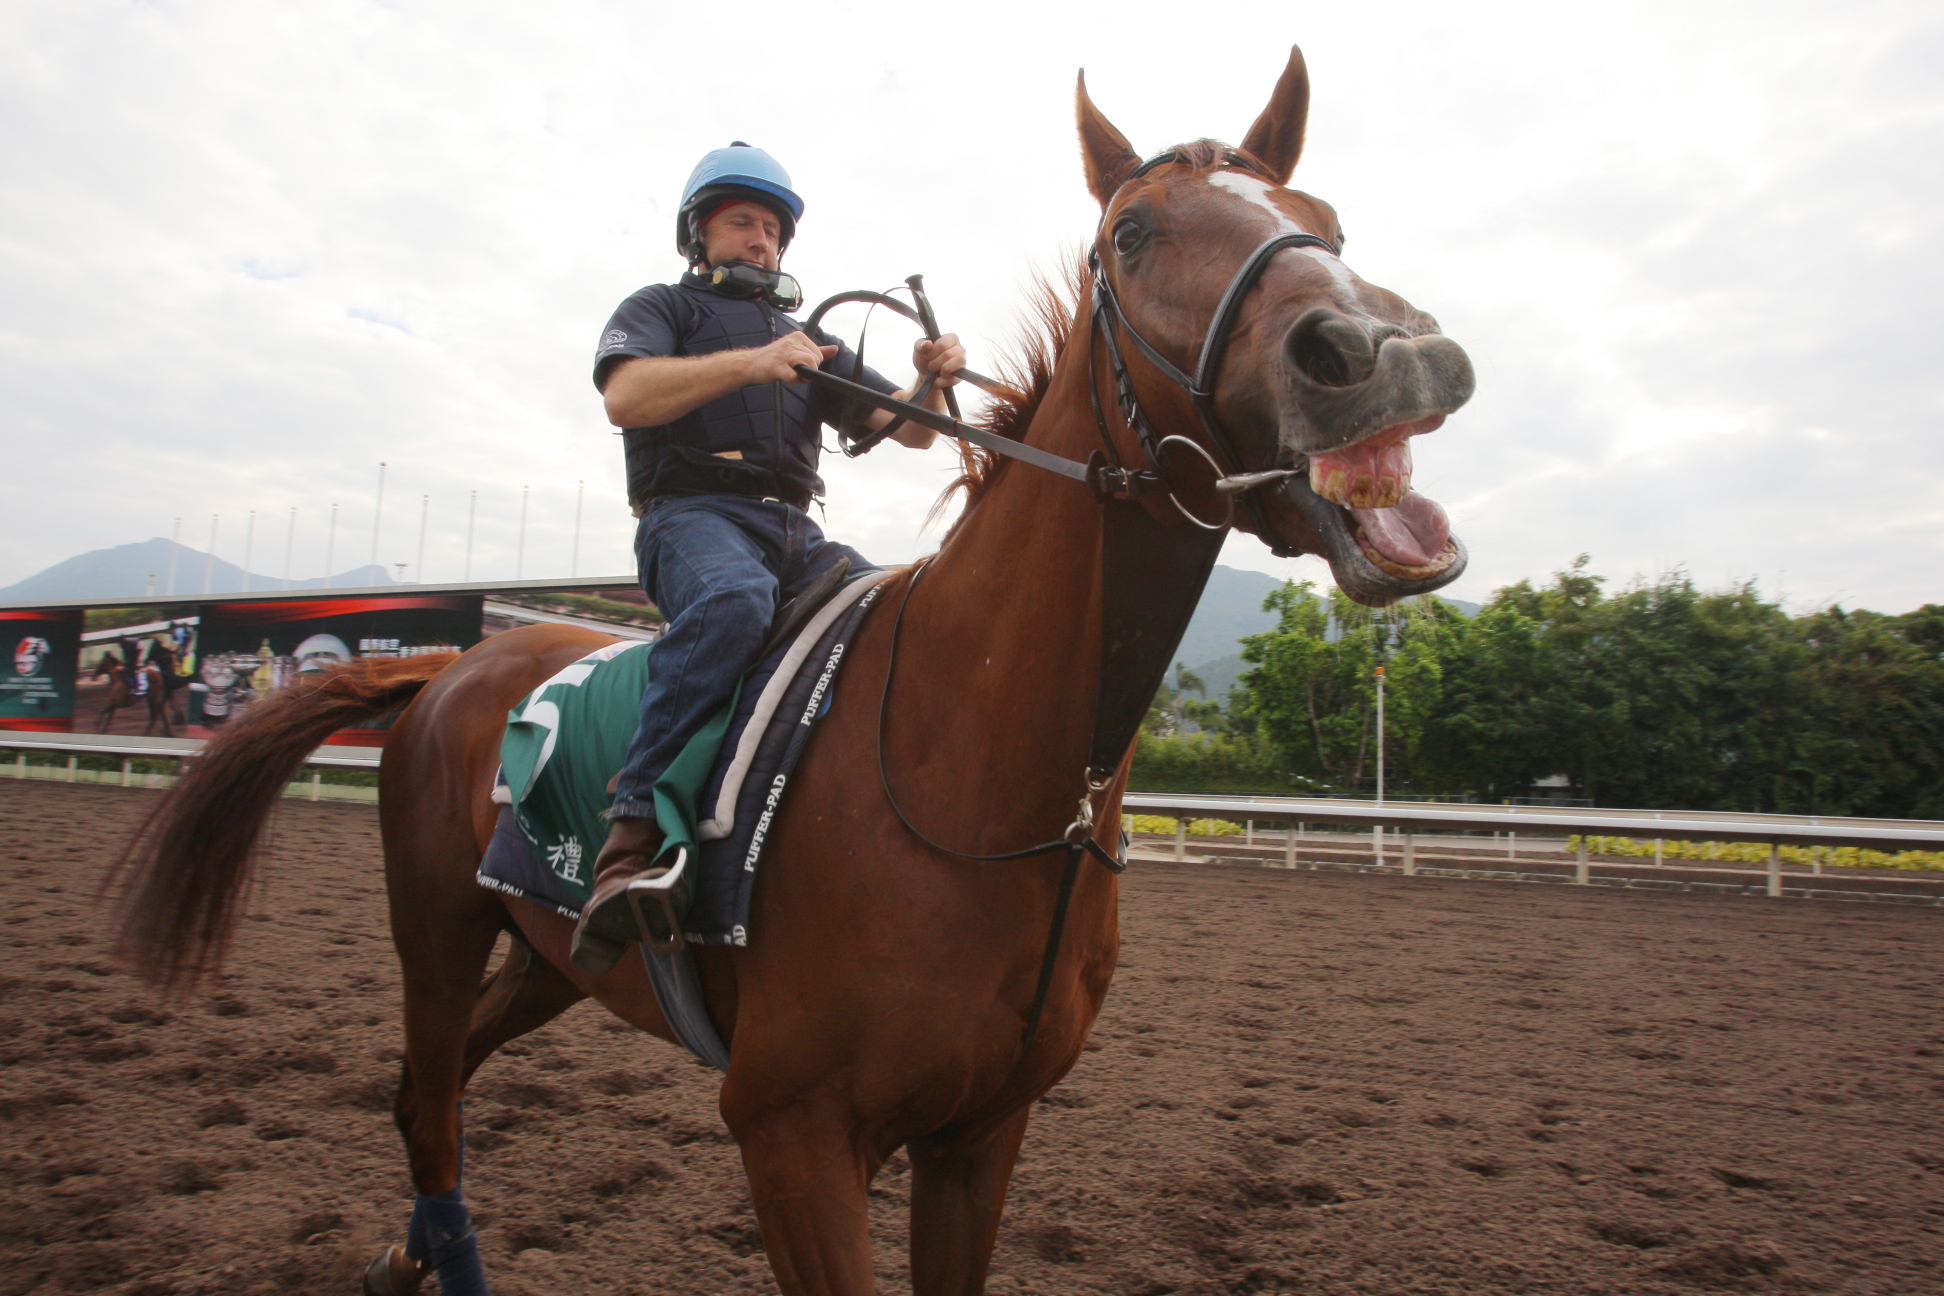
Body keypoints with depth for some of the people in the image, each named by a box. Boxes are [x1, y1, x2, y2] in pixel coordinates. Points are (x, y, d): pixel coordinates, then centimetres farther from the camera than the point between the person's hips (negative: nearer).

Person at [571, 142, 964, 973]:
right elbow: (625, 397, -5)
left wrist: (933, 384, -2)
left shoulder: (811, 340, 32)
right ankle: (631, 836, -42)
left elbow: (906, 431, 21)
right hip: (692, 515, -5)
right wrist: (749, 362, -18)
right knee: (734, 599, -40)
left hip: (795, 534, 5)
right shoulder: (661, 307, 19)